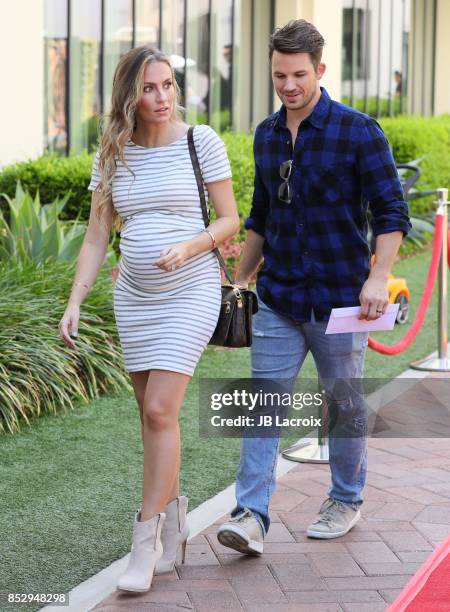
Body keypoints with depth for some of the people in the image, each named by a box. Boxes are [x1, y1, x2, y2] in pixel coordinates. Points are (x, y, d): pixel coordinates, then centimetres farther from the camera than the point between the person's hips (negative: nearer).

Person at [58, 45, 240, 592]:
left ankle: (146, 540, -5)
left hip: (191, 291, -4)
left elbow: (229, 221, -1)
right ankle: (173, 524, 25)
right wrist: (74, 304, -5)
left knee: (159, 410, -13)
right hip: (134, 296, 4)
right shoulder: (113, 155, 3)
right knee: (153, 413, 9)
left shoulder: (201, 142, -5)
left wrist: (187, 247, -20)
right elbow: (96, 237, 5)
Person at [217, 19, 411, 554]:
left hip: (339, 298, -4)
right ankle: (250, 516, -7)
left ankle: (346, 501, 28)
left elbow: (391, 212, -10)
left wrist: (377, 278, -21)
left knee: (344, 405, 10)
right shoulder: (266, 135, 8)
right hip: (278, 299, 4)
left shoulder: (358, 132, -10)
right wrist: (239, 281, 17)